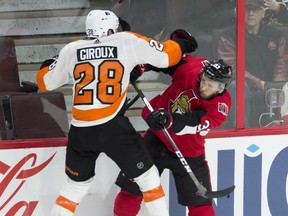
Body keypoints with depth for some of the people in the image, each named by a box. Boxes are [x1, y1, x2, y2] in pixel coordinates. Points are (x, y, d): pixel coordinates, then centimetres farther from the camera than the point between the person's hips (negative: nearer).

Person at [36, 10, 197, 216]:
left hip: (80, 131, 3)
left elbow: (45, 82, 19)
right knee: (147, 176, 13)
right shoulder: (128, 42, 2)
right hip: (113, 128, -3)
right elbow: (165, 56, 6)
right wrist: (182, 44, 26)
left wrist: (48, 64, 40)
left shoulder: (70, 50, 8)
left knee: (76, 184, 22)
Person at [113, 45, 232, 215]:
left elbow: (194, 123, -40)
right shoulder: (191, 67, -20)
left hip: (188, 153, -2)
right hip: (157, 139, 2)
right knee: (132, 187, 7)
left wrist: (169, 120, -56)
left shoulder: (221, 105, -25)